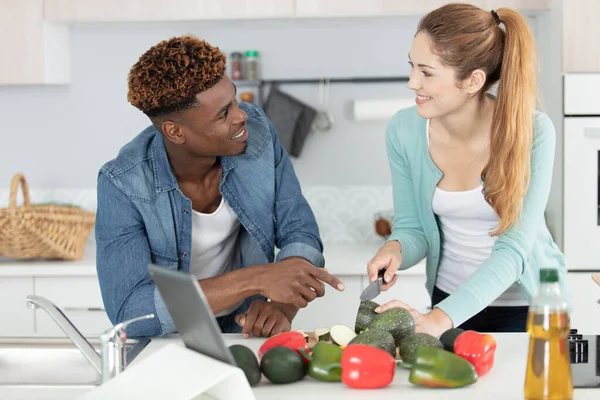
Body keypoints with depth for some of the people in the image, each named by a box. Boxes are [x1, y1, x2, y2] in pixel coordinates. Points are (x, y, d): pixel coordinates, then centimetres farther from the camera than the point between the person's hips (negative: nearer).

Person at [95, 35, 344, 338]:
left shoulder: (256, 129, -12)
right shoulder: (123, 185, -22)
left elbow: (300, 234, -7)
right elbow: (128, 313, -29)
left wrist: (282, 308, -27)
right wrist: (255, 279, -35)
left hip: (248, 333, 1)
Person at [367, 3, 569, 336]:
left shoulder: (532, 133, -23)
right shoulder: (404, 131, -12)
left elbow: (513, 250, -27)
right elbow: (413, 228, -3)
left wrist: (441, 318, -38)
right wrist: (395, 248, -27)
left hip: (528, 308, -3)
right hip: (448, 299, 3)